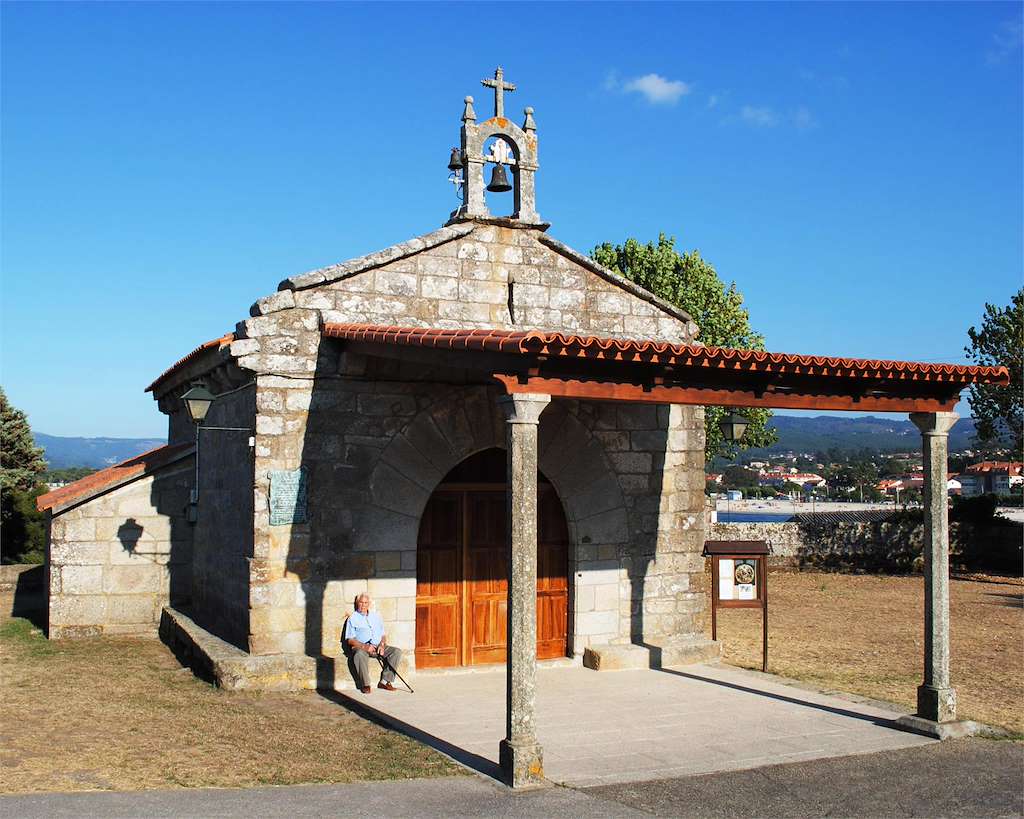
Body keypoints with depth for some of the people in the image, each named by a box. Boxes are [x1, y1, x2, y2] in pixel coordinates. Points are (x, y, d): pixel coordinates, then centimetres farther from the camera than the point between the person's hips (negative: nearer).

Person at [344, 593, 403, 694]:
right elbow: (349, 640, -1)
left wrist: (382, 644, -3)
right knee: (359, 655, -39)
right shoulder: (353, 618, 7)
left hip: (378, 646, 5)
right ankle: (365, 684, -27)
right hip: (361, 647, -5)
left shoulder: (376, 616, 21)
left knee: (397, 651, -18)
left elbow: (383, 635, 20)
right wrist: (364, 646, -16)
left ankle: (385, 681, -18)